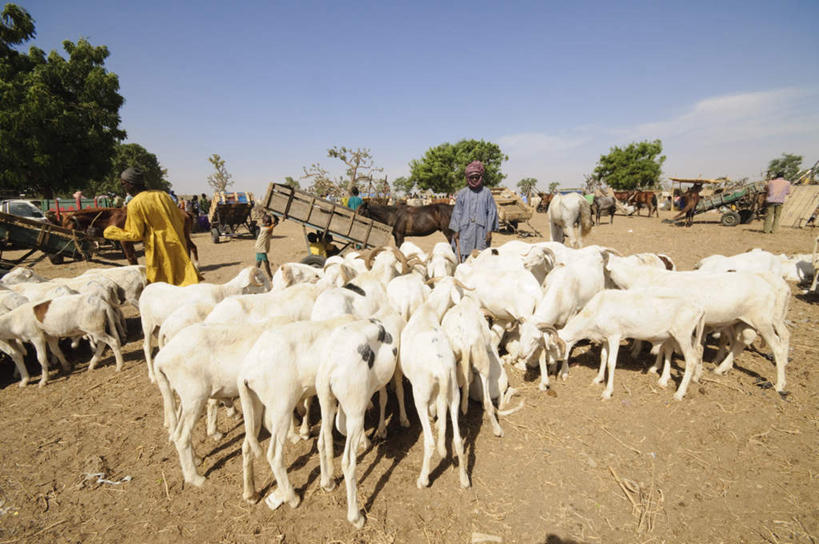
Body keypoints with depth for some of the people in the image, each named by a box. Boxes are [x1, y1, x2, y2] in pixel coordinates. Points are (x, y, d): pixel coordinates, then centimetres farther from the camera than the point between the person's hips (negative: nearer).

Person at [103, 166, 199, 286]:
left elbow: (135, 235, -7)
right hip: (177, 246, 5)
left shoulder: (134, 204, -8)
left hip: (159, 250, -5)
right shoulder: (162, 194, 7)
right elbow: (180, 219, 8)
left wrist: (109, 231, 6)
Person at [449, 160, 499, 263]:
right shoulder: (462, 193, 7)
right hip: (465, 231, 1)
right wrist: (456, 231, 2)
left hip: (481, 231, 0)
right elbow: (457, 212, 7)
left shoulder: (486, 193, 5)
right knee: (462, 256, -2)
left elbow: (492, 212, 4)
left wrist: (489, 231, -1)